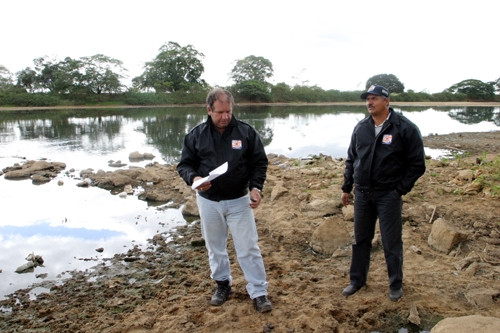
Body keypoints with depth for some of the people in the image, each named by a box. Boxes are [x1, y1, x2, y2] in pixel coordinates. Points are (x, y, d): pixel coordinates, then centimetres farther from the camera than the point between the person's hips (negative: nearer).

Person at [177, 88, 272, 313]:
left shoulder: (246, 132, -6)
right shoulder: (196, 135, -3)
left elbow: (259, 162, -1)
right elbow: (184, 165, 2)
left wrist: (256, 187, -16)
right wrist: (194, 178, -21)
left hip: (239, 200, -2)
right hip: (208, 201, 2)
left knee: (248, 248, 3)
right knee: (215, 248, 16)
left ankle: (259, 292, 16)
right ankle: (222, 284, 37)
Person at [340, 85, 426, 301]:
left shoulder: (405, 128, -7)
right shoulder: (360, 128, 7)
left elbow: (417, 164, -5)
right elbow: (351, 160, 15)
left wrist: (400, 189, -9)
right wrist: (346, 188, 12)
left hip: (389, 195, -4)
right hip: (362, 194, 5)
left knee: (391, 243, 5)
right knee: (361, 240, 14)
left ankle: (396, 285, 25)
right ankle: (357, 280, 30)